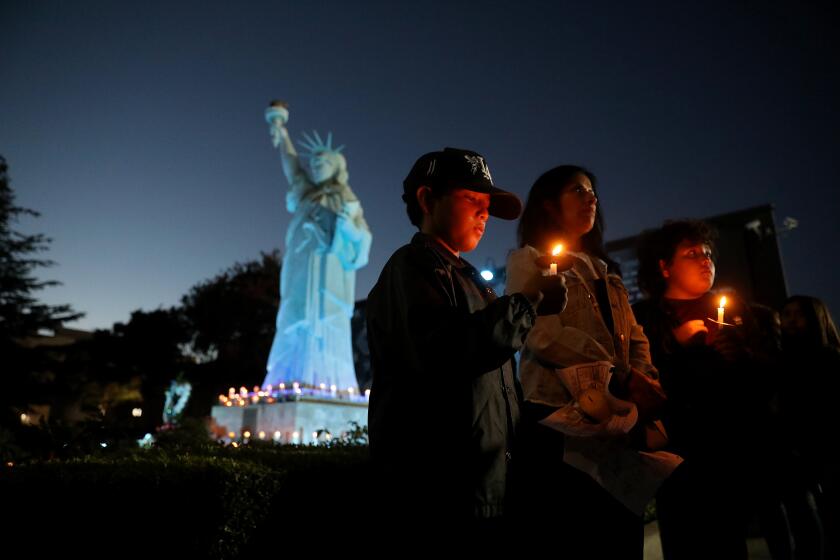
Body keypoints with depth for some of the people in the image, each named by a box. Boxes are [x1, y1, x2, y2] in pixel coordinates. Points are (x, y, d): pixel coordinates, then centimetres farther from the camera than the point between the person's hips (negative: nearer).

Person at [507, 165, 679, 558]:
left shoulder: (605, 272, 25)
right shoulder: (528, 261, 3)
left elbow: (635, 338, 16)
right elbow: (546, 334, -12)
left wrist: (646, 382, -5)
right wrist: (623, 377, -14)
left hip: (621, 423, 7)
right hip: (561, 421, -7)